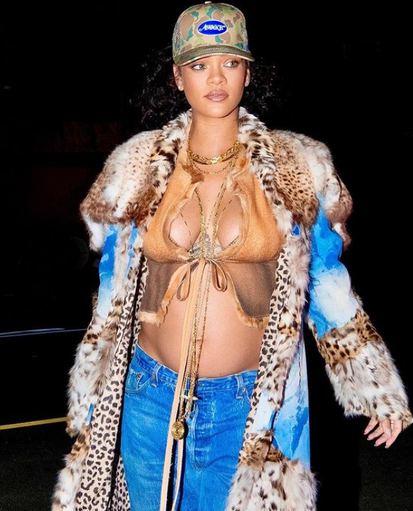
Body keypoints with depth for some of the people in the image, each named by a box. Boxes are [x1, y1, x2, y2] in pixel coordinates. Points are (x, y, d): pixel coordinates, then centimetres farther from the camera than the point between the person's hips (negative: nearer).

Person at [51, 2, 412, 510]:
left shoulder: (294, 170, -3)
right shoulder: (141, 167, 1)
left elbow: (326, 283, 3)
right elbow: (114, 295, 8)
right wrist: (90, 404, 11)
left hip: (256, 398, -1)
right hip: (153, 396, 2)